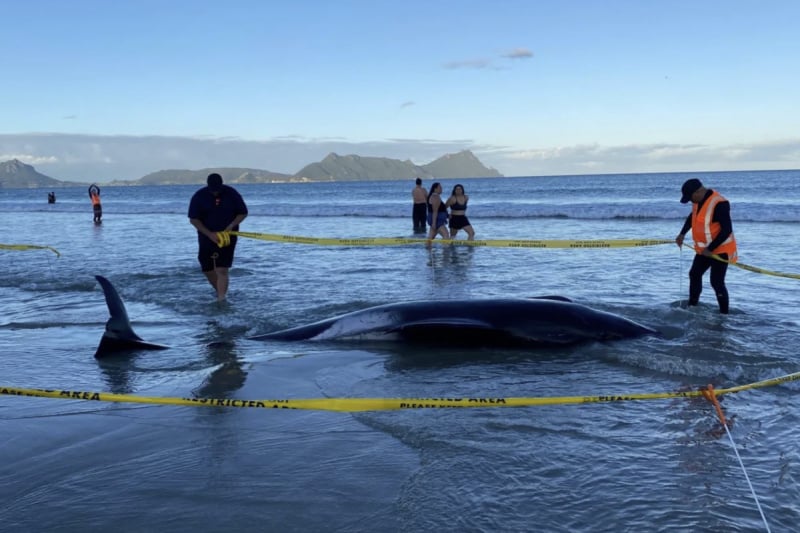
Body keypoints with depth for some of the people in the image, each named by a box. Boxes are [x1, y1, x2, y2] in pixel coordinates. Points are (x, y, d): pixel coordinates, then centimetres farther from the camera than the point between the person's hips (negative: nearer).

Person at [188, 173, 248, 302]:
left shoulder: (232, 194, -6)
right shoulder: (199, 196, -7)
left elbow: (243, 213, 2)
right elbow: (193, 219, -7)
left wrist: (231, 226, -15)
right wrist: (210, 234, -17)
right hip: (207, 237, 2)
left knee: (222, 270, -13)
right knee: (207, 270, 11)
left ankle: (221, 300, -13)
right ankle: (221, 293, 33)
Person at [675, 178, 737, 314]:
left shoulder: (719, 204, -28)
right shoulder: (699, 200, 0)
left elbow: (727, 230, -28)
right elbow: (692, 216, 21)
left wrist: (710, 249, -25)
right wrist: (682, 234, 12)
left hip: (720, 250, -10)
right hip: (704, 249, 10)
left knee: (716, 282, -11)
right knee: (694, 274, 19)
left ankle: (724, 314, -1)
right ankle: (692, 307, 33)